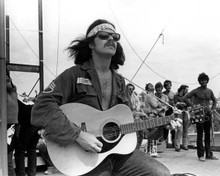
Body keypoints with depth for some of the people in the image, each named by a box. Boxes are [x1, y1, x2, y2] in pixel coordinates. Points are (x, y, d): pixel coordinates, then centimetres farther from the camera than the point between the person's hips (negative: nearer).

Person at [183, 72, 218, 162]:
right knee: (200, 135, -2)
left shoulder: (210, 91, 11)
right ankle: (201, 155, 4)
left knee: (208, 134, 9)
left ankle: (209, 154, 17)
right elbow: (185, 98, -7)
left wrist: (212, 109, 9)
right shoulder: (196, 91, -4)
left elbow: (214, 100, 25)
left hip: (208, 114, 5)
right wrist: (193, 106, -12)